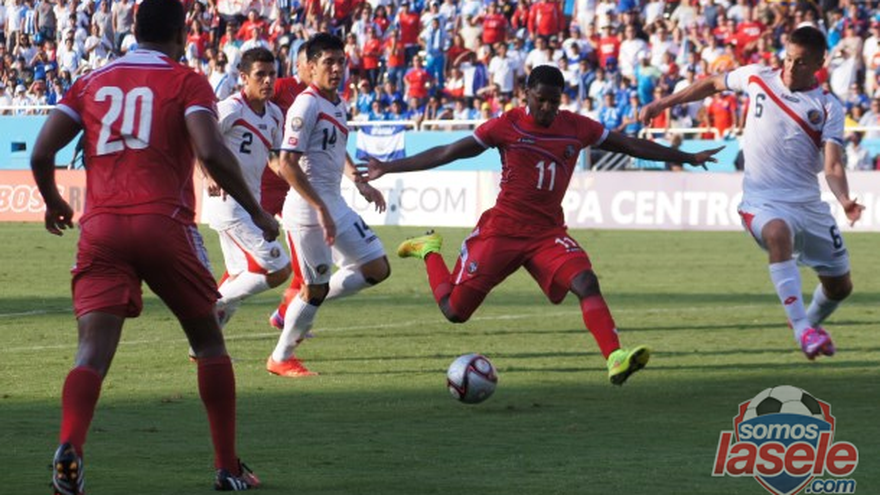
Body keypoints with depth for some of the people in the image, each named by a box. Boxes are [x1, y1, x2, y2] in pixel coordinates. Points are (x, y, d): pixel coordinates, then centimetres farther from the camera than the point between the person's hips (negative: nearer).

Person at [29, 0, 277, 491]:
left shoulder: (92, 83, 16)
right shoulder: (187, 82, 5)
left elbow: (41, 154, 9)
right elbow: (211, 152, -11)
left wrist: (54, 203, 28)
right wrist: (257, 211, -1)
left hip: (100, 227, 2)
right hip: (164, 224, -2)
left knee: (94, 348, -6)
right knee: (209, 341, 15)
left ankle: (69, 449, -32)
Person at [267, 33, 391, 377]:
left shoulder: (338, 104, 11)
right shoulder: (306, 106, -16)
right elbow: (287, 163, -22)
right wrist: (321, 209, -25)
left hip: (335, 206, 9)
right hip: (308, 209, -9)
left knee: (378, 268, 7)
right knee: (315, 287, -3)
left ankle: (299, 307, 18)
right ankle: (280, 359, 14)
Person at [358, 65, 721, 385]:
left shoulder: (577, 128, 1)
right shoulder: (507, 125, -7)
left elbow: (630, 145, 9)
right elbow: (446, 154, -2)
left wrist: (689, 158, 12)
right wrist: (388, 168, -4)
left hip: (548, 234, 2)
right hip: (501, 230, -2)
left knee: (586, 282, -25)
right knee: (455, 311, 1)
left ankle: (615, 360, -34)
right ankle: (429, 251, 30)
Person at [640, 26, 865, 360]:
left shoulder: (828, 107, -2)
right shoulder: (757, 78, 2)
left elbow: (833, 166, -13)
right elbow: (713, 84, 21)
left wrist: (844, 200, -32)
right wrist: (662, 104, 20)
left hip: (808, 203, 3)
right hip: (763, 200, -3)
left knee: (840, 286, 12)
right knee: (778, 233, -40)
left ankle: (812, 322, 48)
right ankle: (802, 330, -43)